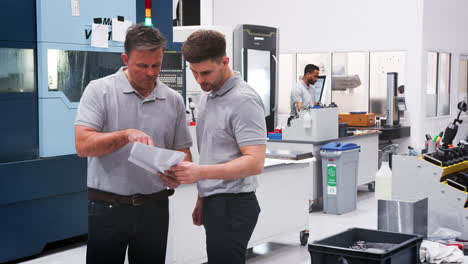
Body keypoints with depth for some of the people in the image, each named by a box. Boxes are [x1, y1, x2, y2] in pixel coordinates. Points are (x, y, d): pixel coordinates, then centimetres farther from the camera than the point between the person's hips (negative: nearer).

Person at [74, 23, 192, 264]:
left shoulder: (174, 100, 5)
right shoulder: (100, 90, -5)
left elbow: (182, 152, 10)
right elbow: (83, 145, -14)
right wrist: (126, 135, -28)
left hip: (155, 207, 3)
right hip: (108, 207, -3)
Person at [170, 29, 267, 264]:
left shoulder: (243, 100, -16)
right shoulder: (207, 98, 13)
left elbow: (255, 162, -22)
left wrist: (202, 172, -31)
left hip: (232, 206, -9)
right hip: (214, 202, 9)